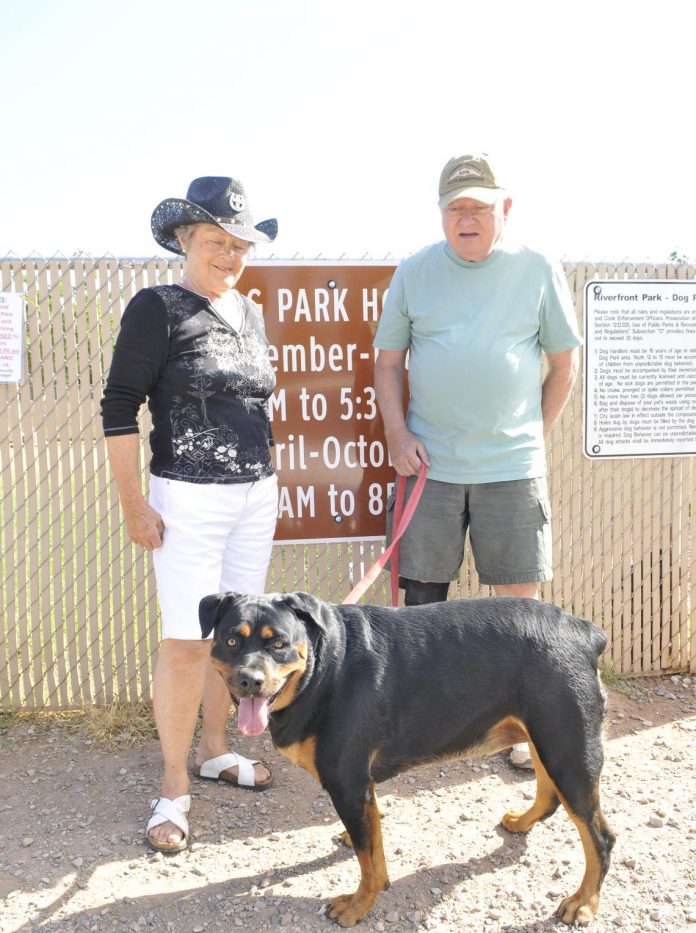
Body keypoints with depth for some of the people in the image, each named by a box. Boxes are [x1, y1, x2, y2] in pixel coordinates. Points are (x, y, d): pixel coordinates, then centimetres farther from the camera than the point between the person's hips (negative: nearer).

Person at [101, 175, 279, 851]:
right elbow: (119, 409, -11)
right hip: (189, 499, -6)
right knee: (187, 640, -6)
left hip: (258, 494, 6)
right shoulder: (157, 308, -8)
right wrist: (134, 505, -14)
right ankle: (174, 785, 8)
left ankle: (213, 750, 30)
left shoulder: (250, 313, 11)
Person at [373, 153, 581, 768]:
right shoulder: (415, 272, 6)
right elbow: (388, 359, 10)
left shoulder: (539, 272, 2)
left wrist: (533, 437, 3)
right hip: (428, 464, 1)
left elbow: (564, 364, 8)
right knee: (421, 601, 7)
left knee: (521, 600, 4)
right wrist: (397, 434, -2)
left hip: (512, 466, -1)